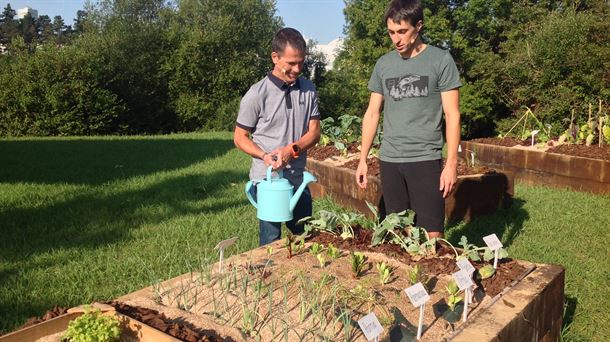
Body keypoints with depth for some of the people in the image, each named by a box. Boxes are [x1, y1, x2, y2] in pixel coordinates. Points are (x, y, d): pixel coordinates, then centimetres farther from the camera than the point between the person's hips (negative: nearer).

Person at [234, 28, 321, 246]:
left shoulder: (308, 89, 3)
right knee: (271, 243, 3)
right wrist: (265, 156, -21)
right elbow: (240, 137, -4)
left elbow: (314, 132, 2)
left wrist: (291, 149, -17)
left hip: (298, 178, 5)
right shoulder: (257, 94, -10)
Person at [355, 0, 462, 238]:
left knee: (432, 234, -3)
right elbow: (372, 114, 14)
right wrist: (362, 159, 9)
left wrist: (451, 163, -10)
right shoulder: (383, 64, 10)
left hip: (426, 158, -3)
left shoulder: (441, 60, -1)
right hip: (389, 160, 4)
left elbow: (452, 115, -3)